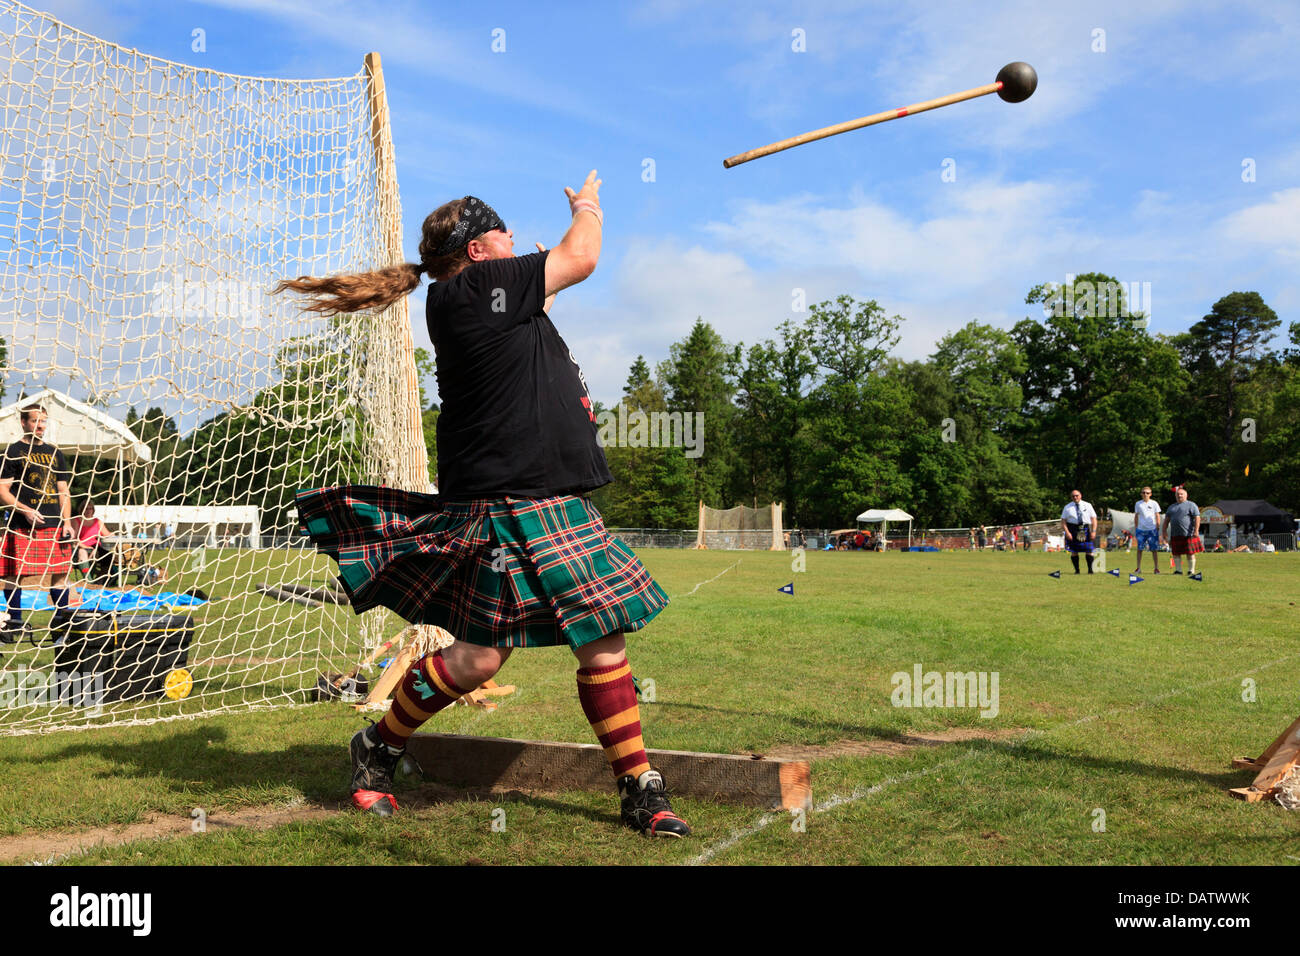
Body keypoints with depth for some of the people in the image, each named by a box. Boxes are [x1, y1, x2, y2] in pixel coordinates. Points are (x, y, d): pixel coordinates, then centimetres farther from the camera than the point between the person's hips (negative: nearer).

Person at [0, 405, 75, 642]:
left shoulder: (54, 453, 17)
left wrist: (67, 522, 7)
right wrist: (25, 510, -17)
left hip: (54, 525, 4)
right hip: (22, 526, -4)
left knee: (59, 574, 5)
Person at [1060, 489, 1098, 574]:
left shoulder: (1087, 505, 9)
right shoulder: (1067, 507, 6)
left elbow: (1094, 519, 7)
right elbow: (1063, 521, 2)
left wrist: (1093, 531, -5)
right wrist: (1067, 532, -11)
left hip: (1085, 529, 0)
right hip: (1073, 529, 0)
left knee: (1089, 550, -5)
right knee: (1074, 551, 0)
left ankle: (1090, 569, 2)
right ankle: (1076, 570, 9)